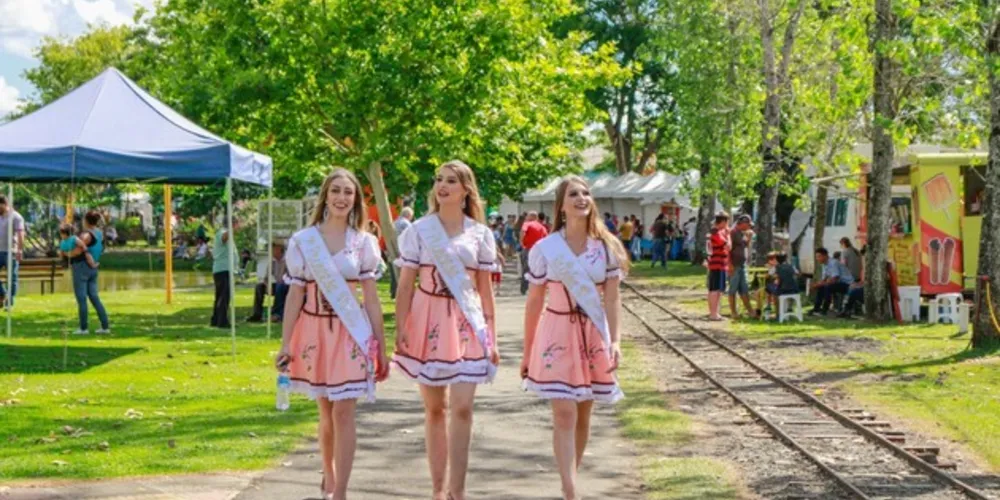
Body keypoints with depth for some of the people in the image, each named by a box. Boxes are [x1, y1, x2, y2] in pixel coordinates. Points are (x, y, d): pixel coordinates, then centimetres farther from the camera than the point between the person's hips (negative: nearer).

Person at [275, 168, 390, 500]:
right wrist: (285, 343, -3)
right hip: (315, 332, 1)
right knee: (325, 412, 13)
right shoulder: (302, 241, 0)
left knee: (343, 412, -6)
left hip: (350, 334, -1)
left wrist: (381, 347, 1)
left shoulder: (364, 243, 0)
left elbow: (371, 299, 2)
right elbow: (295, 295, 1)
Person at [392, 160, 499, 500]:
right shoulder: (419, 230, 1)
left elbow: (485, 289, 7)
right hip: (429, 320, 0)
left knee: (462, 408, -7)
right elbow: (405, 285, 1)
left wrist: (492, 336, 5)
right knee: (434, 409, 7)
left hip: (467, 322, 0)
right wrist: (400, 330, -7)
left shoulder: (480, 233, 5)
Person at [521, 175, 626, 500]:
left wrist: (614, 341, -15)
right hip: (557, 335, -2)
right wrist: (527, 351, 4)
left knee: (583, 415, 10)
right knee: (564, 414, -11)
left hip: (593, 336, 3)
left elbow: (612, 299, -3)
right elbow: (534, 303, 2)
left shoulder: (607, 247, 0)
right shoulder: (544, 248, -4)